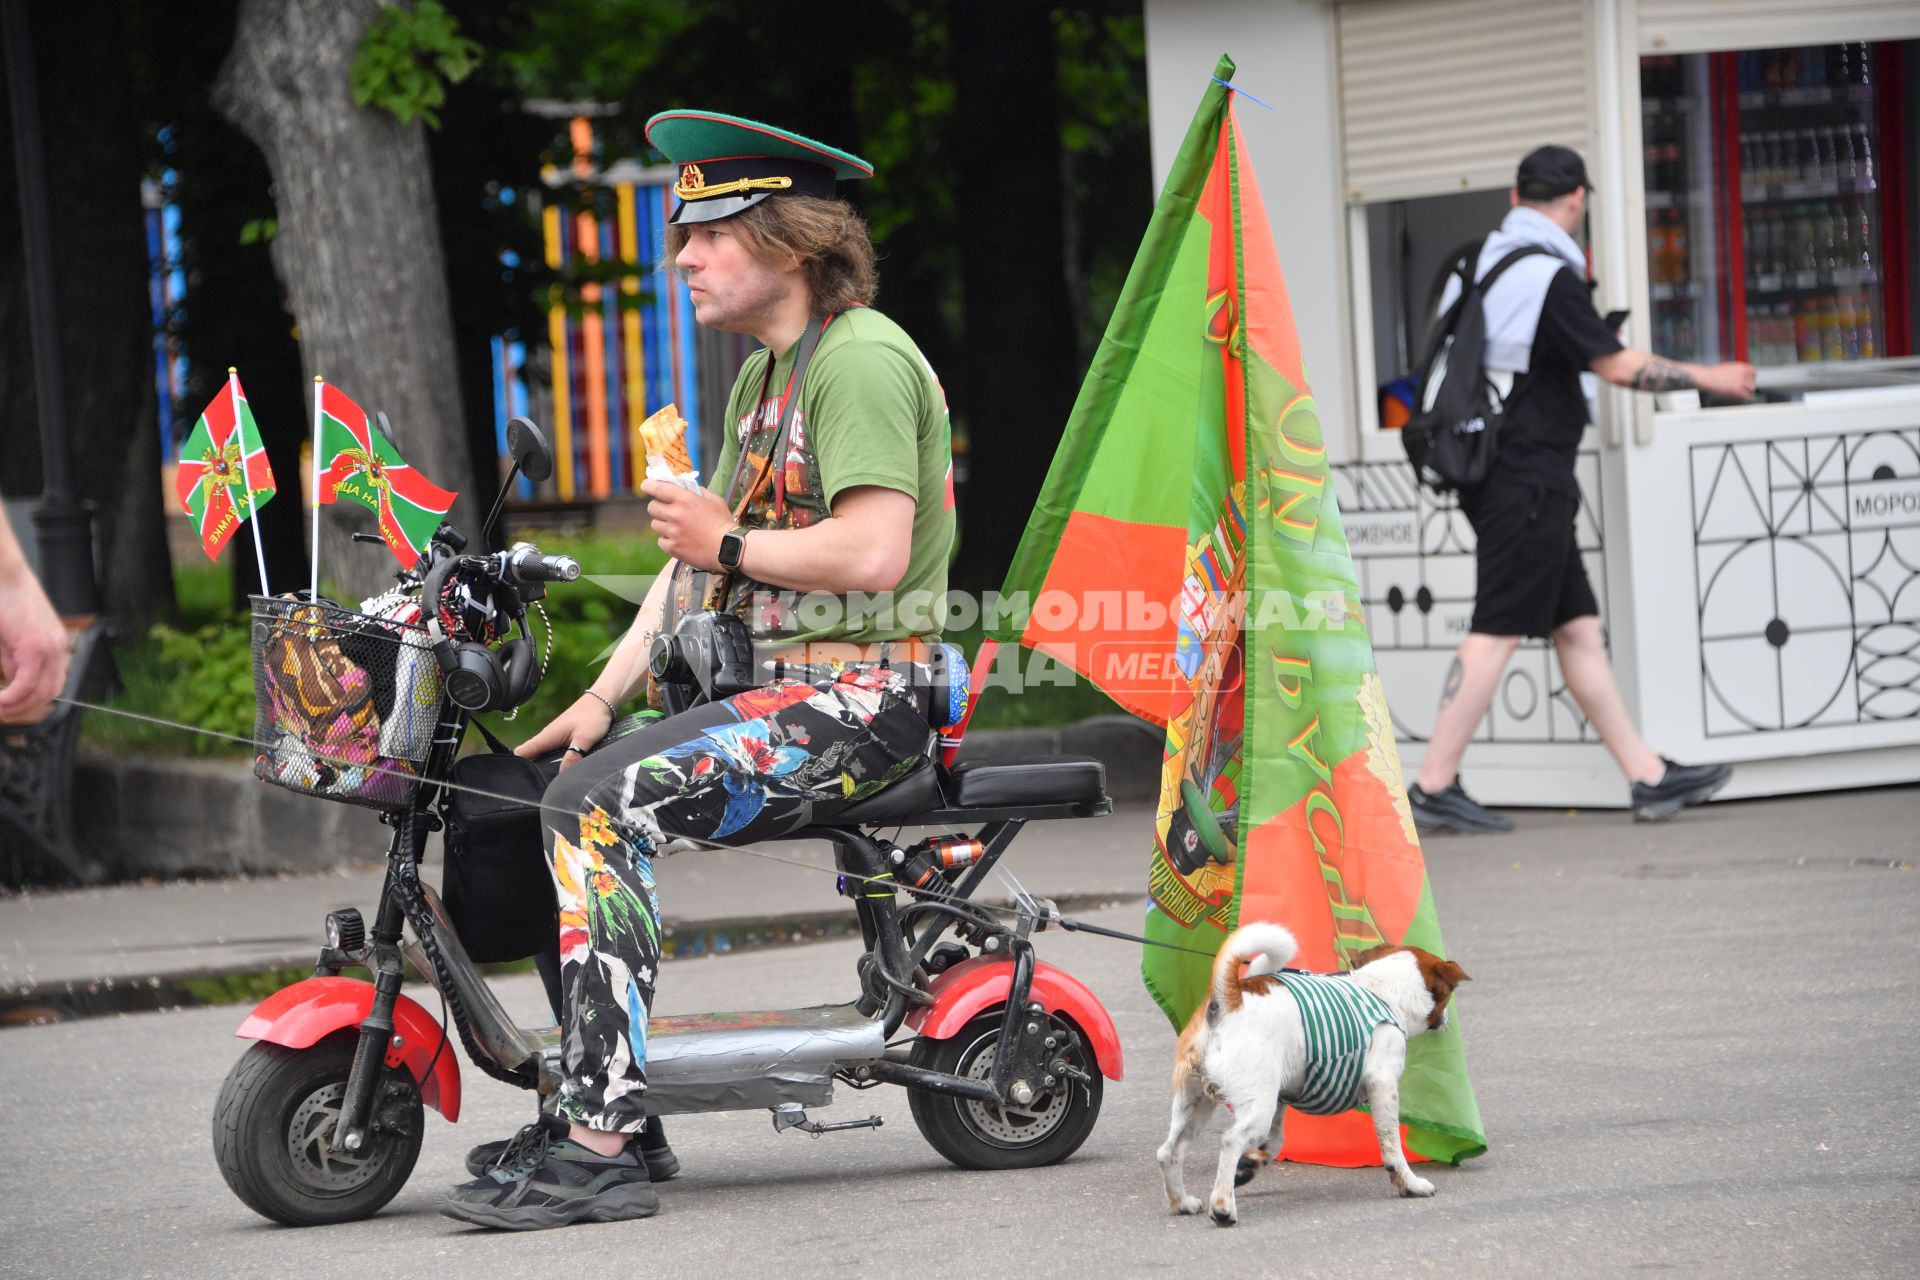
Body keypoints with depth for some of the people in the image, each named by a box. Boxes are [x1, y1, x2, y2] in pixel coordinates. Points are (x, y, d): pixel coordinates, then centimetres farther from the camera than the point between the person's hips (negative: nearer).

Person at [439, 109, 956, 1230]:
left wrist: (729, 544, -11)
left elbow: (873, 552, -24)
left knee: (603, 807, -25)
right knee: (547, 792, 7)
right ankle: (612, 1110, 9)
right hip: (776, 684, 10)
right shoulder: (763, 376, 20)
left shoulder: (861, 357, -12)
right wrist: (601, 700, 8)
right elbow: (696, 559, 19)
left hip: (861, 692, -10)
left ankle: (602, 1149, -26)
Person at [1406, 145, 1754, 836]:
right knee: (1497, 631, -6)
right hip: (1529, 477, -9)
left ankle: (1649, 776, 12)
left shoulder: (1477, 262, 11)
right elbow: (1619, 366, -15)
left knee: (1577, 626, 9)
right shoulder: (1551, 277, -16)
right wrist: (1706, 378, -3)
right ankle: (1434, 788, -5)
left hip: (1492, 465, 9)